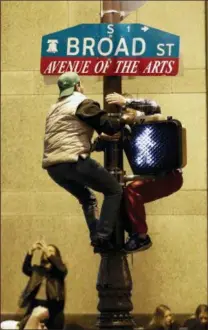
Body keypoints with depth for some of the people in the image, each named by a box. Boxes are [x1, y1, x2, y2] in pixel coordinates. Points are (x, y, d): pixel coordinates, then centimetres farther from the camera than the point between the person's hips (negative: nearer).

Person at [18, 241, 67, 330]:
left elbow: (62, 269, -19)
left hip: (53, 309, -3)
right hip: (35, 306, 3)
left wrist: (47, 252, -29)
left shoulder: (59, 270, 6)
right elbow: (26, 269, -6)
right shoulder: (37, 269, 14)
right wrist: (31, 251, -21)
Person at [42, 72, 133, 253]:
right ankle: (103, 237, -7)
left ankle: (97, 239, 15)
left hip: (52, 165, 8)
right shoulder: (83, 103, 3)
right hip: (74, 161, -8)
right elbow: (107, 126, -4)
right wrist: (123, 120, 15)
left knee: (88, 198, 27)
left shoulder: (55, 109, 28)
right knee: (114, 190, 6)